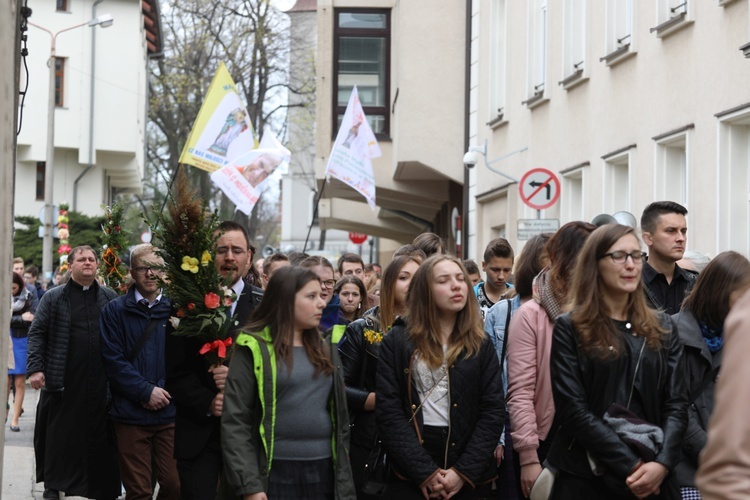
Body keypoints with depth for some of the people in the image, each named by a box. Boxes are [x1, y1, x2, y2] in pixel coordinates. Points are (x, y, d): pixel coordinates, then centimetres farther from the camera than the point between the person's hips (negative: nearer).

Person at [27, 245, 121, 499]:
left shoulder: (110, 298, 10)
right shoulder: (53, 297, 4)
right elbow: (37, 334, 1)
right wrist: (35, 368, -10)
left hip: (101, 384, 2)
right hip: (63, 382, -1)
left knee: (98, 436, 4)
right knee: (60, 437, 6)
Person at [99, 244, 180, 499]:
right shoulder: (115, 311, 3)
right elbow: (113, 361, -4)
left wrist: (164, 390, -10)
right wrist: (147, 391, -12)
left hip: (170, 411, 1)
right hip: (130, 414, -1)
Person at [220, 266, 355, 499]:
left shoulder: (326, 349, 13)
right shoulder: (254, 348, -4)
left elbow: (340, 419, 13)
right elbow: (235, 421, -8)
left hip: (324, 471, 5)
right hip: (274, 473, -5)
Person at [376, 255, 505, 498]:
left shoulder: (481, 344, 6)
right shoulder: (397, 341, 1)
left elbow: (494, 410, -1)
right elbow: (388, 410, -6)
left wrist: (464, 472, -12)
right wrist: (425, 472, -14)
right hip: (411, 476, -1)